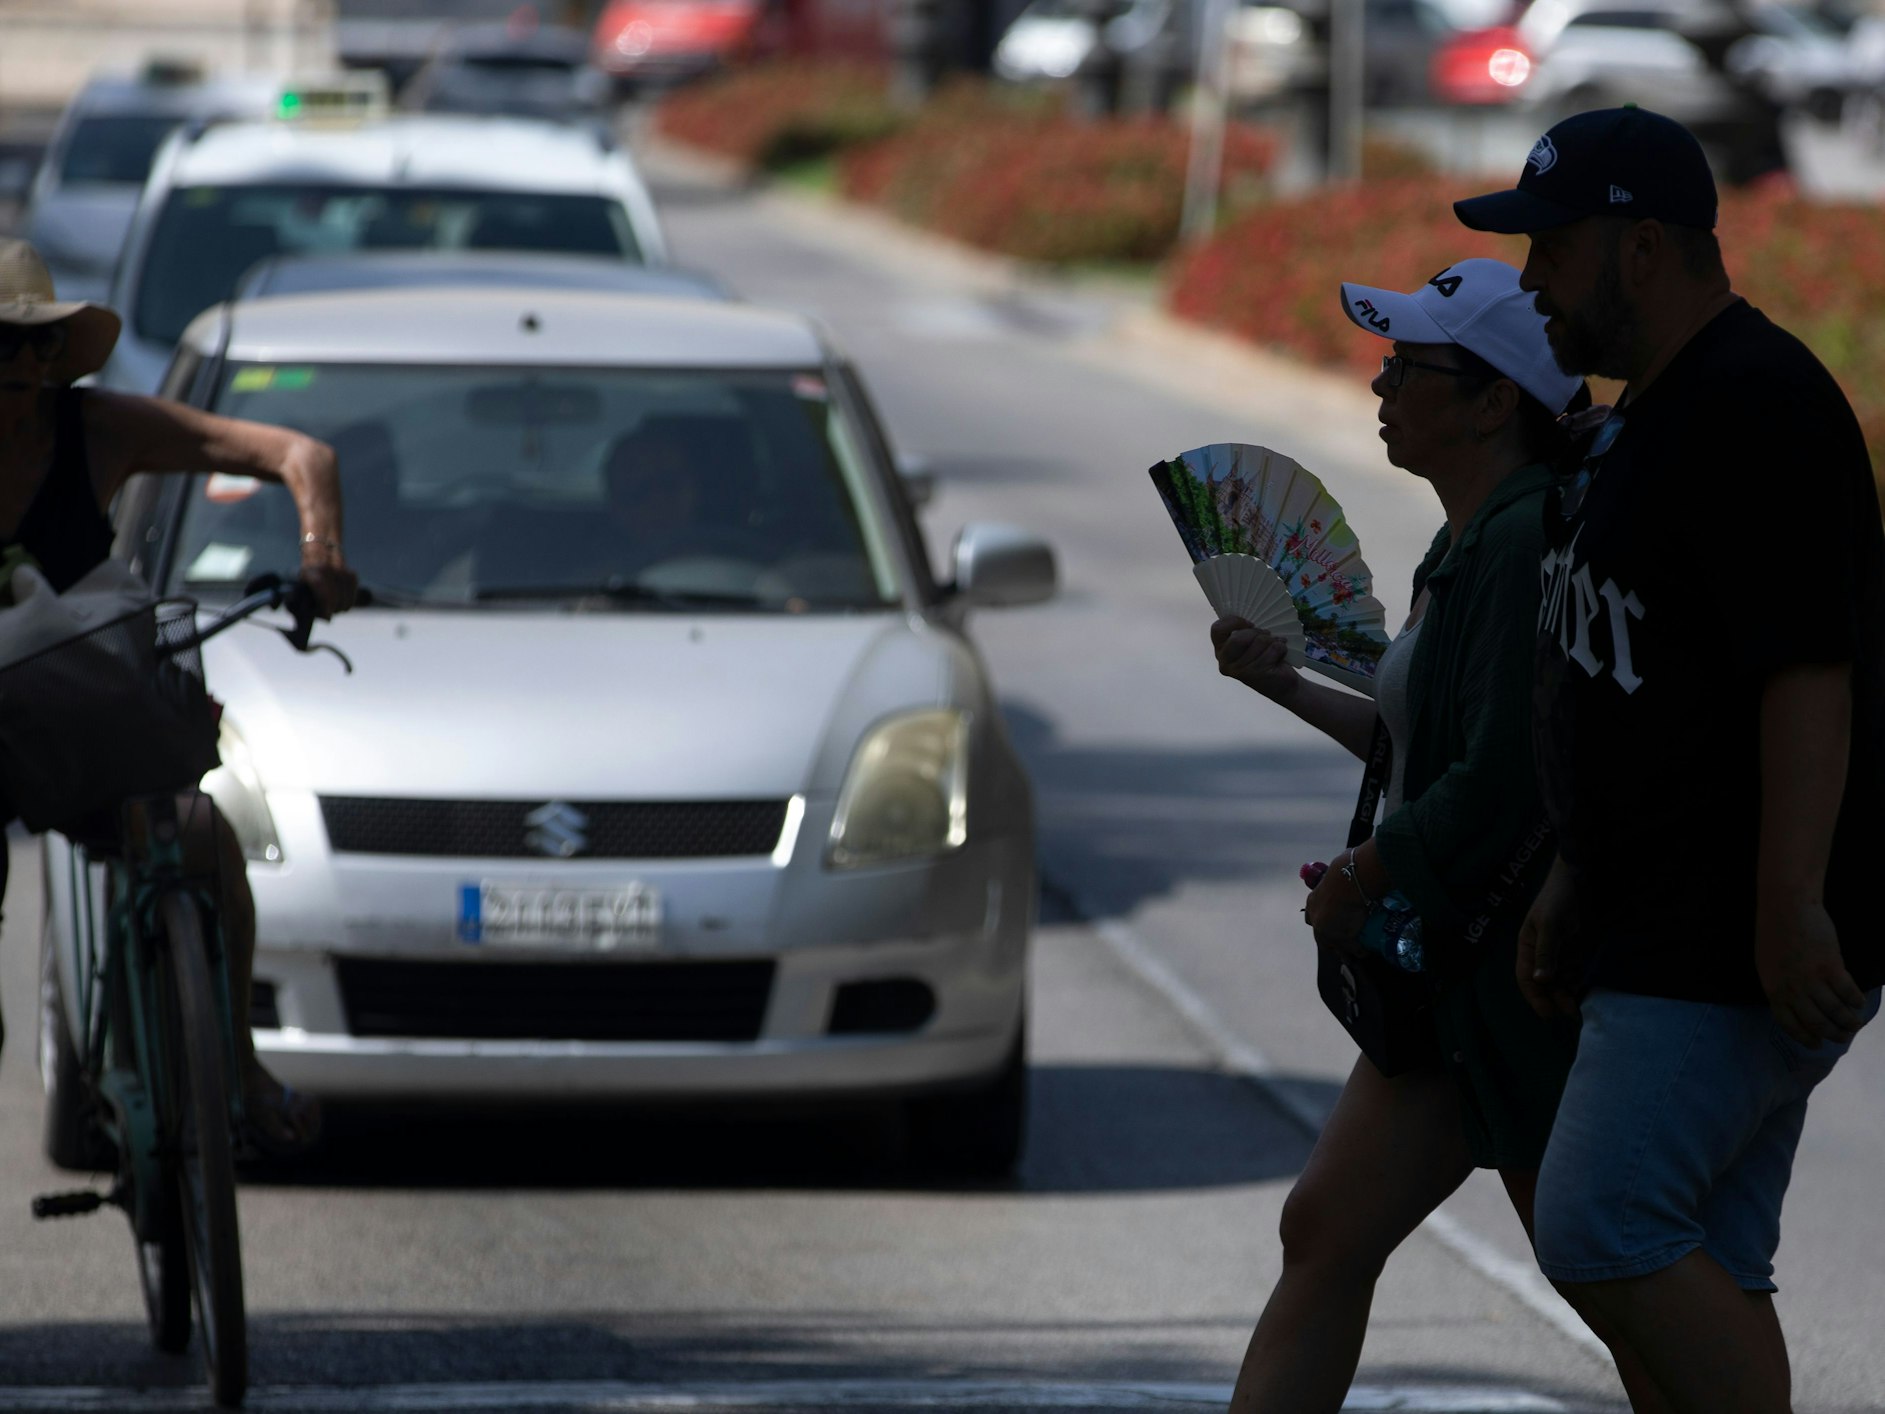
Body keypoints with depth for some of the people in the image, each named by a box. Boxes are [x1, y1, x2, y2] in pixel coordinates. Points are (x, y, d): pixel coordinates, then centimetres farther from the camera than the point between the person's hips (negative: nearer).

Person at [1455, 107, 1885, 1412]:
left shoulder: (1760, 408, -16)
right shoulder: (1649, 412, 18)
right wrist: (1574, 887, 24)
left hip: (1745, 940, -10)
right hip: (1666, 929, 10)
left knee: (1604, 1237, -13)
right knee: (1704, 1266, 9)